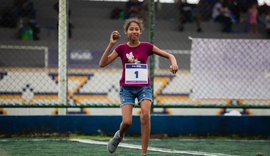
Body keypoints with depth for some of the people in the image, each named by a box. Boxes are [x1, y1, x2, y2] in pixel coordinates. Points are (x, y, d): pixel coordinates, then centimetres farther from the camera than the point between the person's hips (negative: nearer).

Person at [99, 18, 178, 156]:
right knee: (127, 122, -17)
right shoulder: (121, 48, 2)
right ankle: (120, 135, 23)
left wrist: (174, 63, -20)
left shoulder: (146, 47, 2)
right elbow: (102, 63, -7)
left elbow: (169, 56, 3)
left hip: (144, 86, 0)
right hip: (126, 87, 0)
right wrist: (111, 44, -15)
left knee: (145, 114, -26)